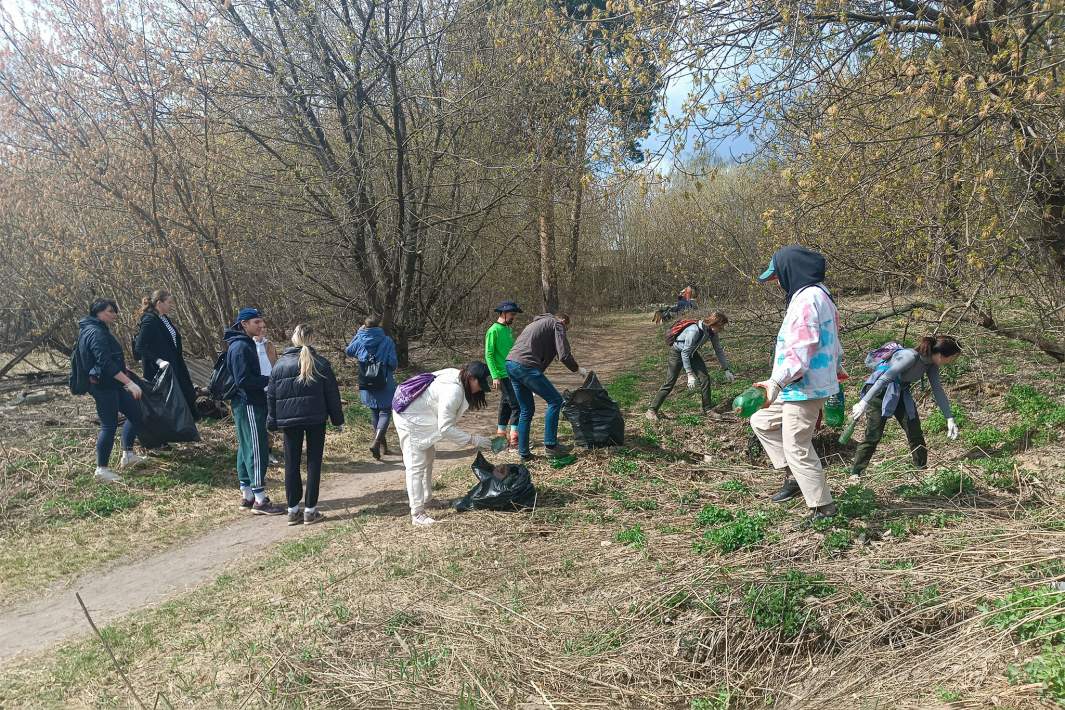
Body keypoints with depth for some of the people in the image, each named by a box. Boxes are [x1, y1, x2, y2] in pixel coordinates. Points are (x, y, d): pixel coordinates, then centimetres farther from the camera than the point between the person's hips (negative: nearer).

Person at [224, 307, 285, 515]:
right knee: (257, 450, -7)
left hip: (244, 404, 11)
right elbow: (243, 380, -22)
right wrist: (269, 380, -16)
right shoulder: (241, 346, -16)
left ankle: (246, 495, 23)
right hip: (249, 405, -11)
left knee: (246, 448, 15)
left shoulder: (244, 344, 16)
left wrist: (266, 380, 5)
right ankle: (260, 500, -3)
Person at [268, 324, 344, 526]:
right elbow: (332, 394, -2)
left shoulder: (279, 365, 2)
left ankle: (293, 510, 12)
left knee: (291, 464, 9)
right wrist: (337, 418, 6)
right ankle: (310, 511, 6)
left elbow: (271, 397, 4)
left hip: (288, 421, 2)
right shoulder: (320, 363, -4)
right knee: (314, 463, 5)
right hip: (316, 419, -1)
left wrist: (272, 422, 11)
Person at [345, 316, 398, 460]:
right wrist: (391, 370, 9)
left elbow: (348, 351, 17)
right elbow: (393, 363, -15)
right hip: (385, 385, -4)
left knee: (374, 413, 18)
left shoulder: (360, 341, -4)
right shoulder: (387, 341, -13)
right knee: (385, 412, 4)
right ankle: (376, 442, -17)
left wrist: (359, 332, 13)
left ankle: (382, 445, 27)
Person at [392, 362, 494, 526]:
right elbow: (445, 428, -30)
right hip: (409, 419, -11)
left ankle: (426, 499, 33)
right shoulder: (454, 391, -31)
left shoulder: (456, 376, -2)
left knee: (428, 457, 21)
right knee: (416, 466, -10)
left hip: (419, 417, 11)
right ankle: (417, 514, -7)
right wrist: (473, 440, -29)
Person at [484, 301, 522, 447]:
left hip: (512, 373, 8)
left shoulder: (509, 329, 14)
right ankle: (514, 438, -6)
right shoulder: (494, 331, -10)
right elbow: (489, 355, -12)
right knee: (516, 405, -10)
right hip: (503, 375, -8)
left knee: (506, 405, 13)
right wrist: (495, 376, -18)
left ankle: (501, 435, 22)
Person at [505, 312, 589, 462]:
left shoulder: (535, 323, 33)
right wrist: (578, 369, 11)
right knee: (555, 400, -1)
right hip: (526, 366, -9)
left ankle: (524, 452, 18)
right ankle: (550, 445, -1)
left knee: (526, 409, 17)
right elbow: (564, 355, -7)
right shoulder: (557, 324, 6)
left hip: (510, 364, 9)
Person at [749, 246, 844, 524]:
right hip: (797, 388, 11)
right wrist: (837, 369, 38)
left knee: (797, 449, -1)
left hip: (805, 389, -11)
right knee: (761, 421, 18)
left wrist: (776, 382, -38)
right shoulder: (819, 296, 13)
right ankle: (793, 476, 18)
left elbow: (801, 351, -29)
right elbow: (831, 341, 24)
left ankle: (823, 509, 11)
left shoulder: (806, 300, -20)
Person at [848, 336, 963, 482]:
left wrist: (949, 418, 0)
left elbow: (938, 390, 3)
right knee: (873, 435, -12)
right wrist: (864, 402, -37)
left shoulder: (931, 364, -5)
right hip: (879, 391, -8)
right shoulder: (910, 356, -30)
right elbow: (884, 379, -33)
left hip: (900, 393, 8)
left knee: (915, 432, 2)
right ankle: (855, 473, -6)